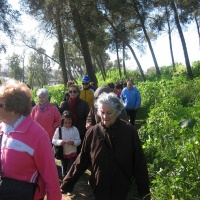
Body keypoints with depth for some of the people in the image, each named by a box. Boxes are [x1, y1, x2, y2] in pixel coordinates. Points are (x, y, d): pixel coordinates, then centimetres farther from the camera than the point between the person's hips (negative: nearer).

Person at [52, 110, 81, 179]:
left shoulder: (75, 129, -7)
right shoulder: (59, 129, -8)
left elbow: (78, 141, -6)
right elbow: (54, 140, -7)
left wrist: (73, 142, -26)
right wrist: (60, 142, -26)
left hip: (72, 153, -1)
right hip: (63, 153, 1)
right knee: (64, 169, 19)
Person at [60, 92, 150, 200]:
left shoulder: (129, 131, -12)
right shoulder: (93, 132, -9)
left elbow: (139, 163, -8)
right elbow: (81, 161, -4)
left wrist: (144, 191, -5)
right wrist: (67, 184, -5)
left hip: (122, 189, -1)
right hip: (99, 188, 1)